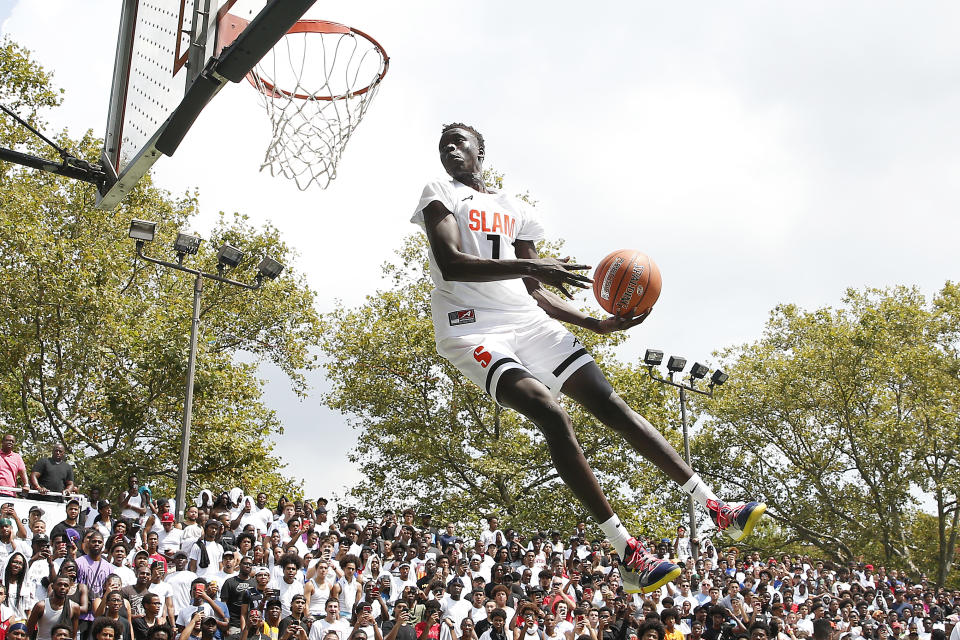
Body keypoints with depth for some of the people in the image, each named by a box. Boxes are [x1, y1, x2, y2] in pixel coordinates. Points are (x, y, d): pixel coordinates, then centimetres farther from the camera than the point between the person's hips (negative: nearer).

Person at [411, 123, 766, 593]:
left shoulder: (516, 211, 20)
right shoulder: (440, 194, 3)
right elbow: (450, 264, -15)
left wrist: (598, 324, 7)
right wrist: (531, 266, -27)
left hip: (528, 320, 6)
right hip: (473, 328, -6)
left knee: (608, 402, -5)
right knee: (550, 413, -26)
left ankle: (716, 509, -2)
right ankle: (630, 556, -26)